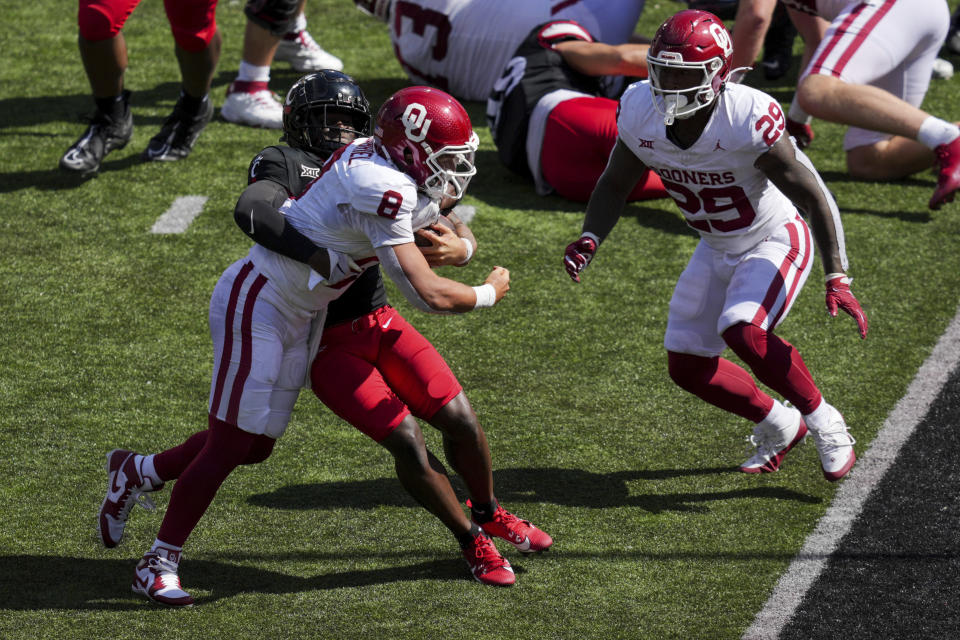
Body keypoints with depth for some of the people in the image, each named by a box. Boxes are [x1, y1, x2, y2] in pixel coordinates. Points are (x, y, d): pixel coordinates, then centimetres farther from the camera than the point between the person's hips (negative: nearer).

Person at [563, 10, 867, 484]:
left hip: (775, 240, -6)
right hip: (718, 248, 7)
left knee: (743, 333, -30)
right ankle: (778, 425, 28)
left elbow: (814, 197, -26)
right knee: (687, 366, 4)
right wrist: (589, 240, -18)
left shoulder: (749, 120, -33)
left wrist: (837, 279, -31)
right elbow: (614, 185, 1)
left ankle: (823, 423, -7)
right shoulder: (641, 113, -17)